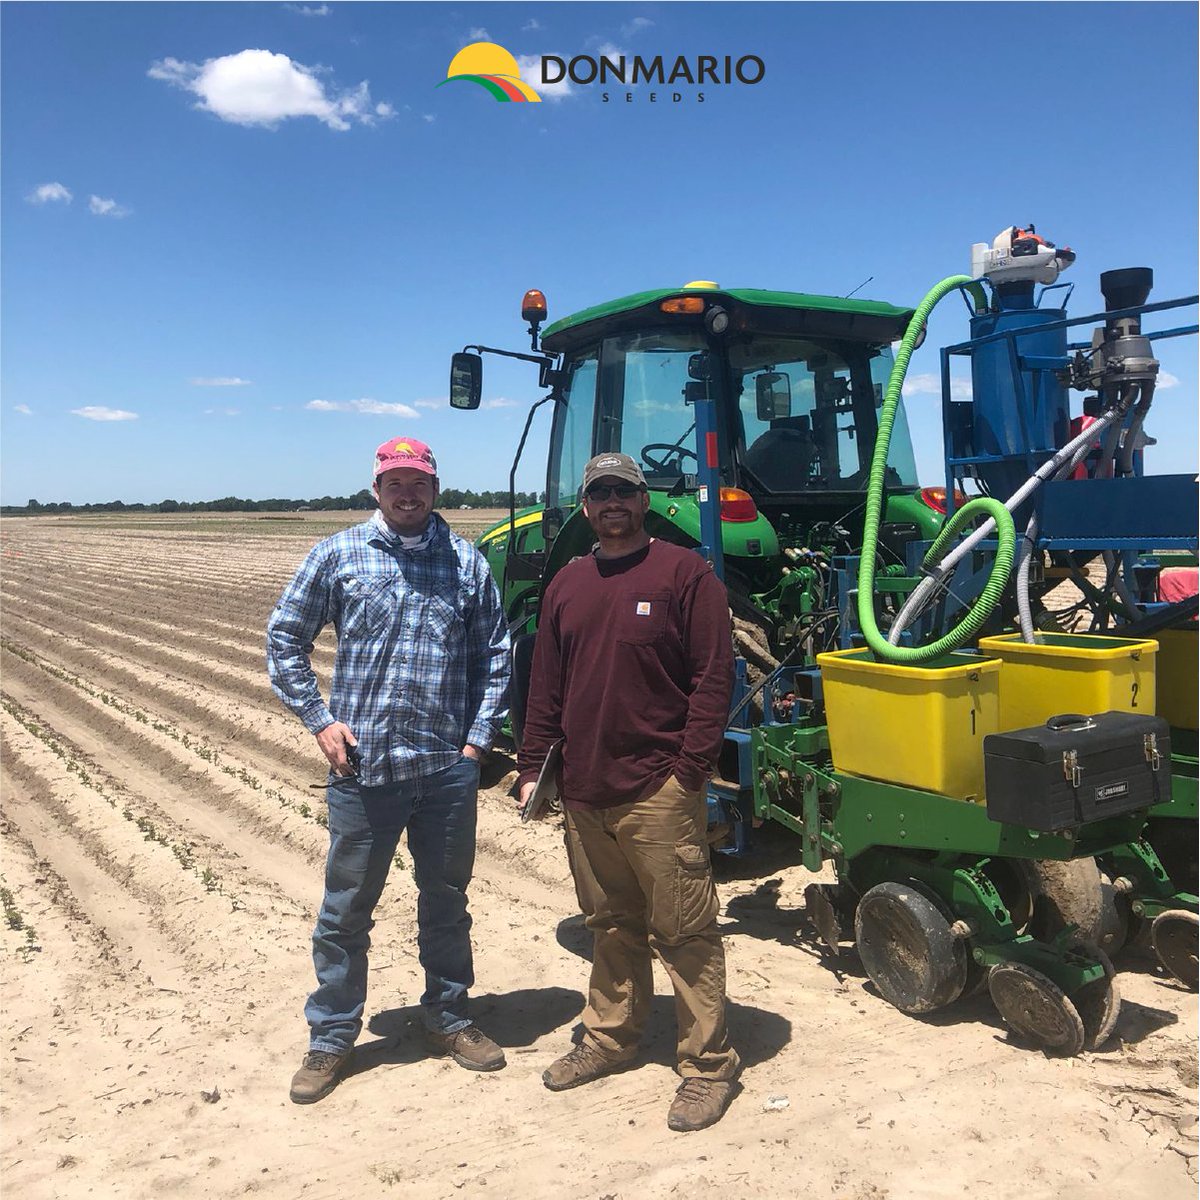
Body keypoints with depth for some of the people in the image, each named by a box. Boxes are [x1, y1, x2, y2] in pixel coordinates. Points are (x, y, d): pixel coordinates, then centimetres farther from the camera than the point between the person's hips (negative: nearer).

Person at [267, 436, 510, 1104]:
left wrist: (480, 736, 1)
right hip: (362, 768, -1)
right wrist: (319, 719, -3)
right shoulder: (338, 556, 0)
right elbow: (285, 639, 5)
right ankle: (332, 1038, 29)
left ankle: (449, 1018, 36)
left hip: (449, 768, 2)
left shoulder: (467, 562, 3)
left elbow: (495, 654, 8)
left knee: (446, 900, 17)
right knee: (346, 909, 10)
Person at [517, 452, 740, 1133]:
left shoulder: (684, 573, -6)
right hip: (586, 790, 6)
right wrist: (533, 765, 11)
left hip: (659, 789, -6)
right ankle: (611, 1038, 36)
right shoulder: (568, 585, 12)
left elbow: (714, 676, -10)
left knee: (684, 931, 3)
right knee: (611, 924, 20)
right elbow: (547, 687, 16)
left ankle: (709, 1063, 17)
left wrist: (691, 768, -15)